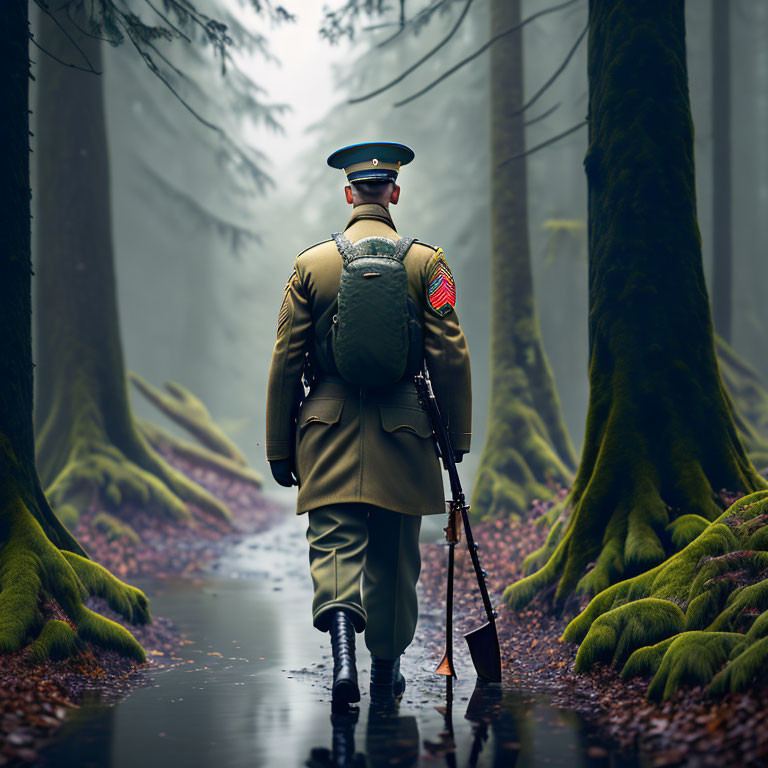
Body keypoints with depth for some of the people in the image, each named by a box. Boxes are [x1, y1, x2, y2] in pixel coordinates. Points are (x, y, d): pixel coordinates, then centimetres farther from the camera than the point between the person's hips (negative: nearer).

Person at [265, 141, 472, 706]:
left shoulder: (310, 264, 1)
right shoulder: (427, 263, -1)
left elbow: (285, 362, 2)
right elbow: (450, 356, -5)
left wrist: (280, 447, 8)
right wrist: (457, 437, 4)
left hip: (330, 429, 0)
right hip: (403, 430, 0)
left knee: (334, 541, -1)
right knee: (394, 554, 13)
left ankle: (342, 641, -27)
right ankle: (387, 666, 25)